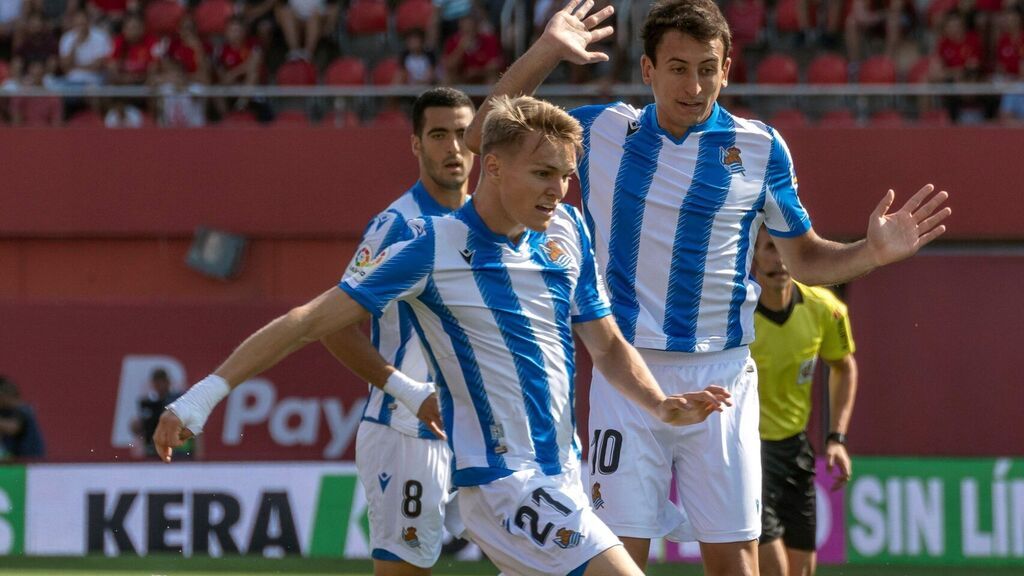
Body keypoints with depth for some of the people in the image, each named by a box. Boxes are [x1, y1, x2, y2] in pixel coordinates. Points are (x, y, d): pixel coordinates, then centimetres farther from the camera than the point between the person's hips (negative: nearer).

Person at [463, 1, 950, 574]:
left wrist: (872, 252, -8)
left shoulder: (761, 148, 2)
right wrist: (547, 50, 2)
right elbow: (487, 134, 13)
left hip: (721, 374, 0)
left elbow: (806, 258, 12)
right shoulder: (602, 132, 4)